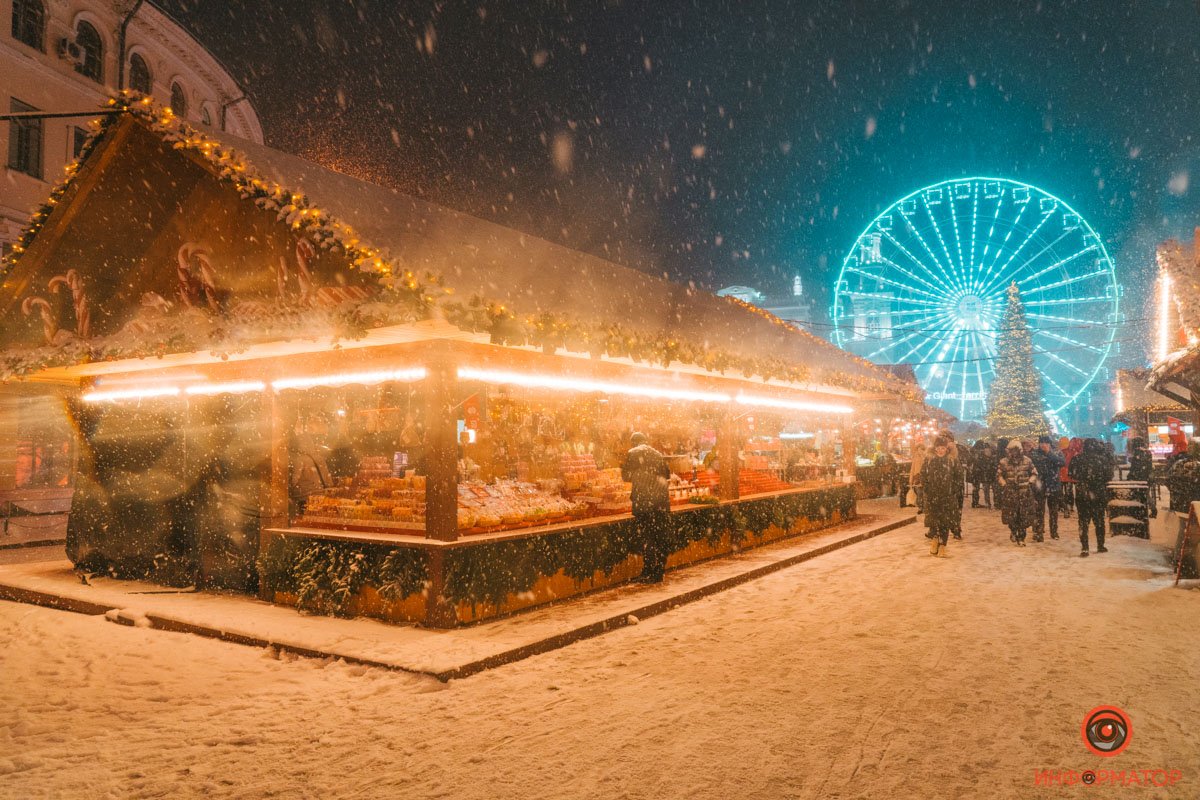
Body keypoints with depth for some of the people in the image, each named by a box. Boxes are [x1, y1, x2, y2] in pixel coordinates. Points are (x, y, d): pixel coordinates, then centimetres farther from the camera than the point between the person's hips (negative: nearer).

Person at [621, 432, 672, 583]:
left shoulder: (632, 454, 1)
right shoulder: (657, 454, 14)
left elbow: (626, 476, 0)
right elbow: (667, 475, 18)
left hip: (643, 499, -4)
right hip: (662, 499, 4)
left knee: (646, 537, -1)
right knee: (661, 537, 9)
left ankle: (648, 573, -3)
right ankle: (659, 572, 12)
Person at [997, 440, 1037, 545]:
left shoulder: (1027, 461, 3)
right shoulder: (1004, 462, 1)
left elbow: (1034, 473, 13)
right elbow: (999, 476, 9)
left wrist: (1029, 483, 1)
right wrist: (1005, 484, -2)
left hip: (1024, 493, 1)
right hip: (1010, 493, 0)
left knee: (1024, 517, 1)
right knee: (1011, 516, 0)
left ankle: (1021, 538, 12)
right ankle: (1013, 532, 26)